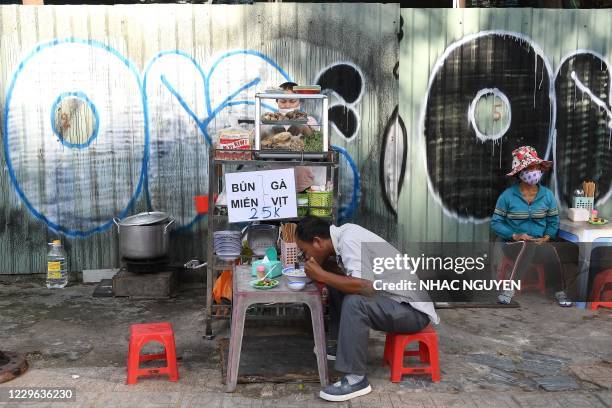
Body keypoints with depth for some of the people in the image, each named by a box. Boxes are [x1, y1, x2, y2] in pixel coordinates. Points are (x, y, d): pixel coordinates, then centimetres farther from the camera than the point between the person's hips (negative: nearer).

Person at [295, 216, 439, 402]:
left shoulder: (348, 240, -23)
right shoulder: (344, 234, 2)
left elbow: (364, 285, -34)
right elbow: (350, 279, 12)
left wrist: (321, 275, -23)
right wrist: (321, 271, -4)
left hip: (413, 310, -9)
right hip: (396, 299, 9)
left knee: (354, 302, -29)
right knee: (338, 287, 7)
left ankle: (356, 379, -18)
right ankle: (345, 347, 20)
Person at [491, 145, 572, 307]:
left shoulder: (547, 195, 4)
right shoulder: (507, 195, -4)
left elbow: (553, 222, 8)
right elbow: (495, 223, -3)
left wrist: (547, 237, -12)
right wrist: (515, 235, -16)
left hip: (540, 243, 2)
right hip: (514, 244, -2)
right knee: (528, 245, -37)